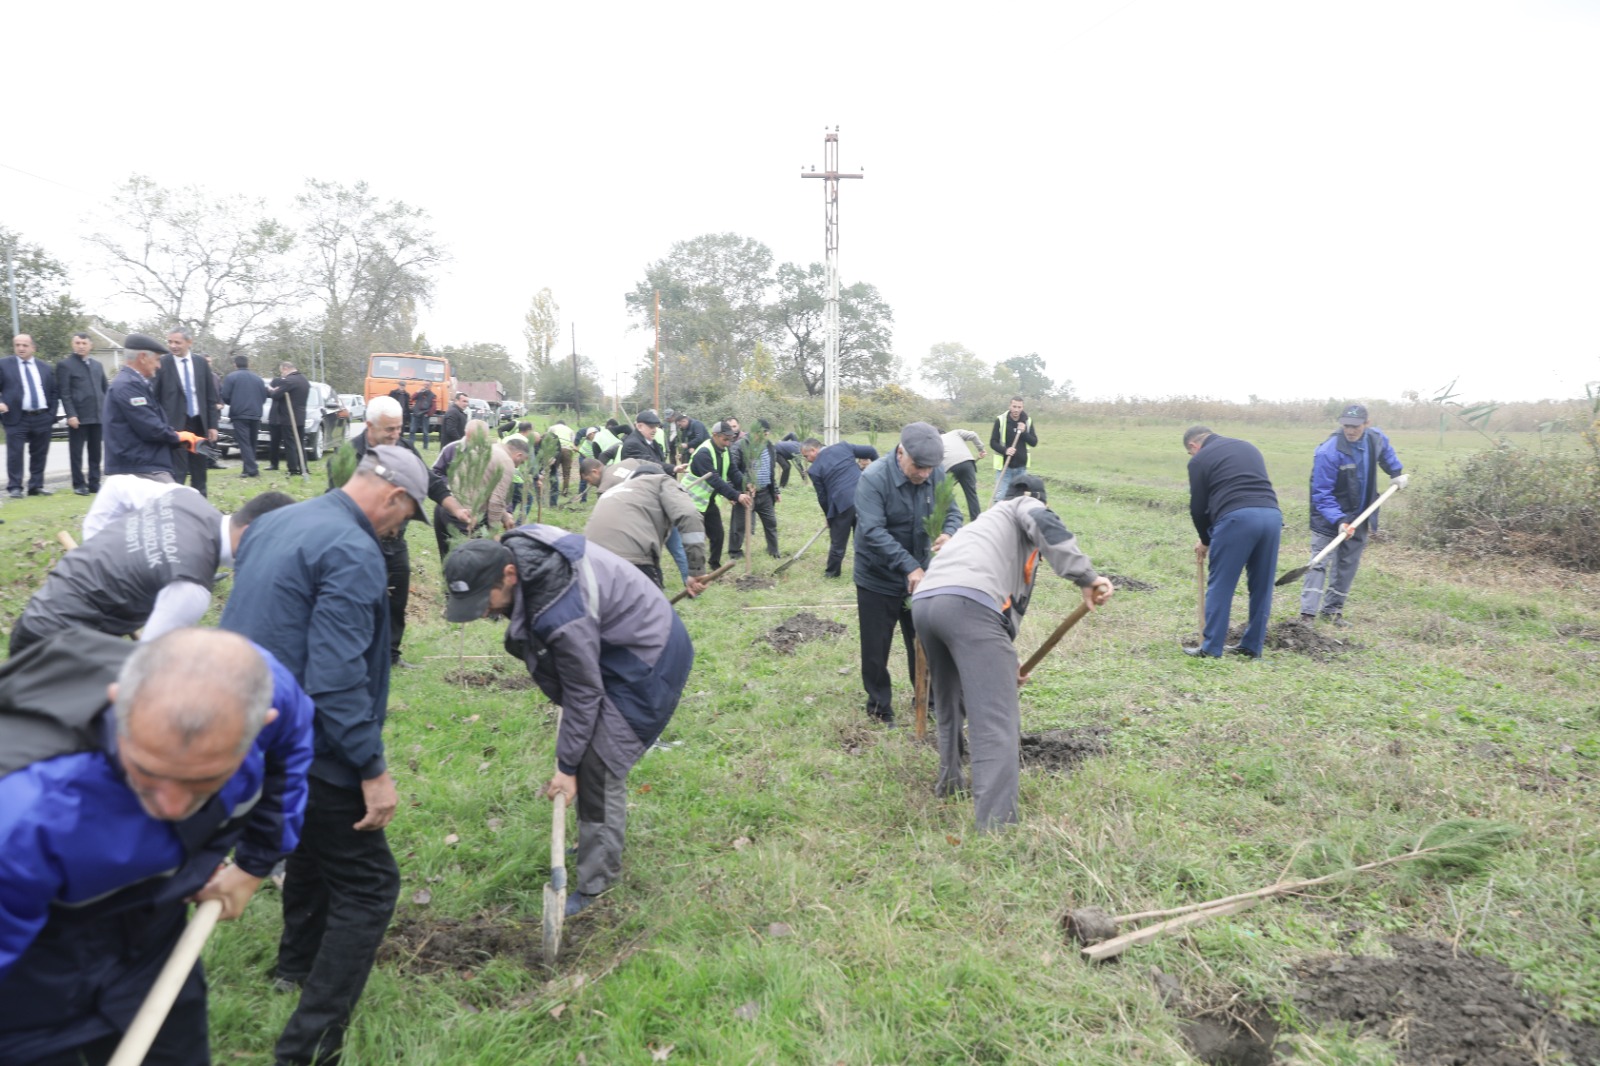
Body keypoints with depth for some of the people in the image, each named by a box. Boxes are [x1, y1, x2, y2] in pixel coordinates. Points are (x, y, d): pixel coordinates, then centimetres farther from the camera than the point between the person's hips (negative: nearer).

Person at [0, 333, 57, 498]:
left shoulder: (45, 367, 13)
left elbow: (53, 391, 14)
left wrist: (52, 413, 5)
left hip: (42, 418, 3)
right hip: (17, 418, -3)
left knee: (39, 455, 8)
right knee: (15, 454, -3)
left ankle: (36, 486, 16)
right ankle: (14, 488, 3)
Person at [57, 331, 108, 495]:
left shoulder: (97, 365, 16)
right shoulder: (65, 365, 0)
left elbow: (105, 389, 18)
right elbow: (64, 393, -6)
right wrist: (71, 415, -15)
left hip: (98, 416, 5)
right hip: (78, 417, -5)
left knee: (96, 453, 8)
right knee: (76, 453, 1)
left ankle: (94, 484, 14)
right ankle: (79, 485, 8)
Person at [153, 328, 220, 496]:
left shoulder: (201, 362, 6)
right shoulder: (162, 363, -5)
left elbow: (211, 396, 9)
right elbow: (154, 397, -5)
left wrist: (212, 425, 5)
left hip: (199, 423, 4)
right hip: (175, 425, -4)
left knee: (200, 473, 12)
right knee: (177, 474, -5)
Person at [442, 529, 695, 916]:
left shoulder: (561, 615, -37)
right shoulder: (512, 549, -12)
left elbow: (584, 694, -24)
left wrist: (567, 766, -13)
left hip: (649, 661, -10)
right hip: (620, 643, 10)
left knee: (597, 765, -8)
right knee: (588, 753, 16)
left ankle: (597, 883, 5)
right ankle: (600, 847, 33)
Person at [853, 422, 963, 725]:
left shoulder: (935, 474, -9)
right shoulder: (873, 478, -25)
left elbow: (952, 512, -2)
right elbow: (872, 531, -31)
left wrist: (949, 533, -27)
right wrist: (909, 566, -37)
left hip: (920, 575, 4)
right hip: (878, 578, -4)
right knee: (876, 648, 8)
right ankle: (879, 706, 27)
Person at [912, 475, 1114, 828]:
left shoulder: (986, 521, 42)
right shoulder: (1025, 506, 23)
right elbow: (1045, 525, -4)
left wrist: (1002, 664, 52)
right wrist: (1086, 577, -12)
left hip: (923, 601, 8)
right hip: (967, 604, -8)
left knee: (949, 703, 31)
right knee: (997, 725, -12)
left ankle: (950, 781, 46)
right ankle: (996, 828, -20)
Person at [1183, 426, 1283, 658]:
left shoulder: (1200, 459, 10)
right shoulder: (1248, 447, 29)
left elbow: (1198, 506, 11)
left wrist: (1205, 539, 28)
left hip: (1236, 517, -6)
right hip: (1272, 515, 6)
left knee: (1220, 586, 3)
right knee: (1262, 586, 14)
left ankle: (1211, 648, 6)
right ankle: (1252, 646, 20)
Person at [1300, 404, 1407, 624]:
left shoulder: (1375, 438, -5)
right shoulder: (1328, 452, -26)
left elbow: (1386, 451, 24)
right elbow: (1321, 494, -25)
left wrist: (1396, 472, 14)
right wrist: (1338, 520, -33)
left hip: (1359, 517, 7)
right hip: (1329, 518, -6)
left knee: (1349, 564, 9)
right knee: (1320, 563, -11)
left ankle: (1332, 608, 19)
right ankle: (1308, 613, -13)